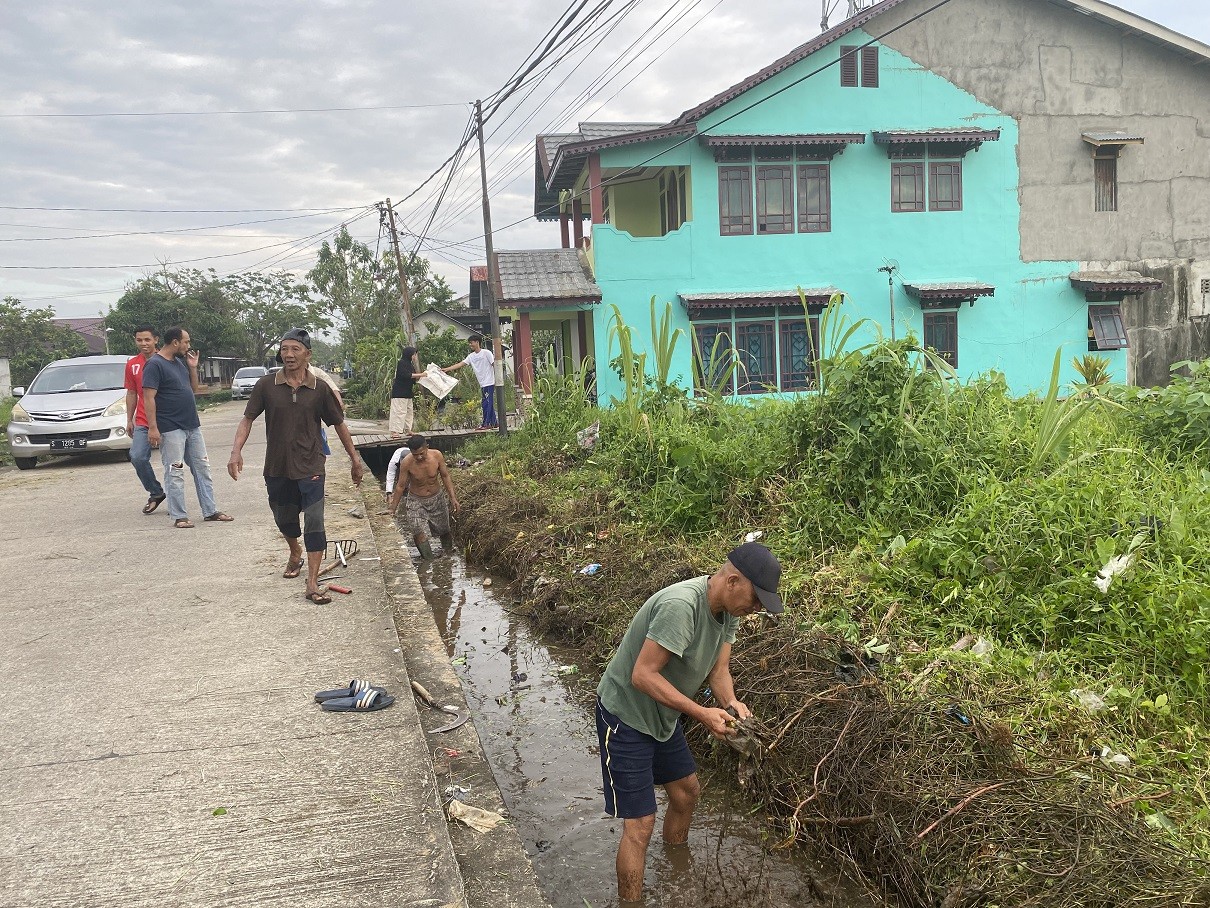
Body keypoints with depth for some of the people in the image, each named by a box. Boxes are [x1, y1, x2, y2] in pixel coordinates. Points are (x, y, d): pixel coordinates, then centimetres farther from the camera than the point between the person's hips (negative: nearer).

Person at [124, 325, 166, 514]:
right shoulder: (132, 364, 8)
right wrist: (129, 420, 14)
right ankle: (156, 493, 9)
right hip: (143, 422, 3)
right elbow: (131, 393, 14)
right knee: (137, 457, -11)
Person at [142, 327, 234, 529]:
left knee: (202, 468, 9)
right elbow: (149, 397, -17)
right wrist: (152, 427, -22)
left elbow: (194, 389, 21)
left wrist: (193, 367, 6)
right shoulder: (154, 365, -11)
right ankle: (179, 516, 3)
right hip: (171, 428, -8)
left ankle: (210, 511, 15)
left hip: (192, 426, 9)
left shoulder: (181, 362, 14)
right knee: (175, 473, -2)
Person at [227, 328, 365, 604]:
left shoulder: (320, 388, -5)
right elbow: (248, 419, 0)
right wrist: (236, 451, -15)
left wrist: (356, 460, 6)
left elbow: (339, 424, 4)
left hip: (310, 467, -2)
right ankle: (295, 554, 50)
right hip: (276, 468, 2)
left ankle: (312, 584, -6)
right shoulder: (266, 385, -4)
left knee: (314, 523, -9)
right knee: (284, 519, 20)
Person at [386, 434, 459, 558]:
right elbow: (400, 486, -11)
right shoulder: (406, 463, -24)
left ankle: (449, 552, 43)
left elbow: (445, 476, -4)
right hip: (416, 501, -2)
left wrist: (453, 498, -5)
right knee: (420, 534, -16)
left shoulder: (437, 456, -20)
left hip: (437, 498, 2)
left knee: (444, 530, 17)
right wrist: (393, 508, -6)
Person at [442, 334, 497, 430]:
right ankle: (494, 423, 15)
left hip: (489, 382, -7)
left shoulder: (486, 353, -7)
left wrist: (497, 379, -11)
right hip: (482, 384, 7)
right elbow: (460, 364, 5)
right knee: (488, 404, 10)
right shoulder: (471, 356, 11)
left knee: (487, 404, -9)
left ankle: (486, 424, -6)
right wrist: (447, 369, -4)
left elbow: (494, 365, -7)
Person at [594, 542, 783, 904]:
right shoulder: (680, 605, -35)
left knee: (687, 792, 23)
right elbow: (643, 675, -33)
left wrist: (730, 703, -21)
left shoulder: (728, 609, -6)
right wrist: (702, 714, -32)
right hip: (626, 718, -9)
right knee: (639, 825, -7)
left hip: (662, 715, 9)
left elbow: (719, 670, -1)